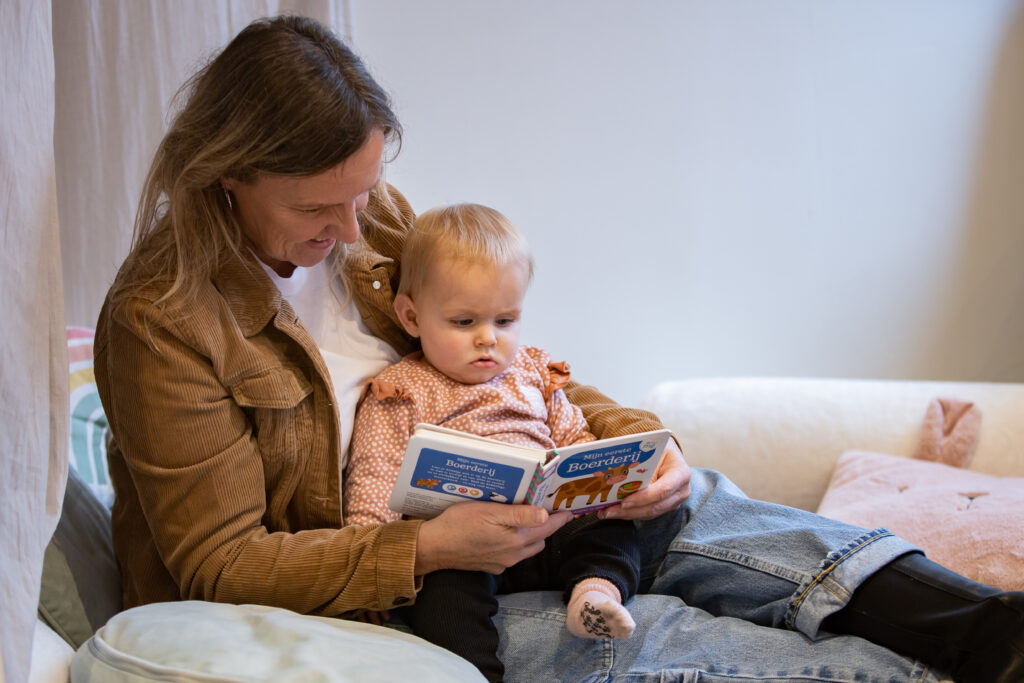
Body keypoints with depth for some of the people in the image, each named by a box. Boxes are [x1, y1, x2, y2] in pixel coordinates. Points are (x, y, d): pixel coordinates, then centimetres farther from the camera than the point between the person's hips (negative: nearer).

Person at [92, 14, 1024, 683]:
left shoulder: (369, 218, -1)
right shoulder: (161, 320, -20)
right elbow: (222, 564, -19)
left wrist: (630, 435, -12)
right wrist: (428, 549, -30)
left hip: (456, 520, 6)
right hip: (337, 591, -6)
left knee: (684, 504, -14)